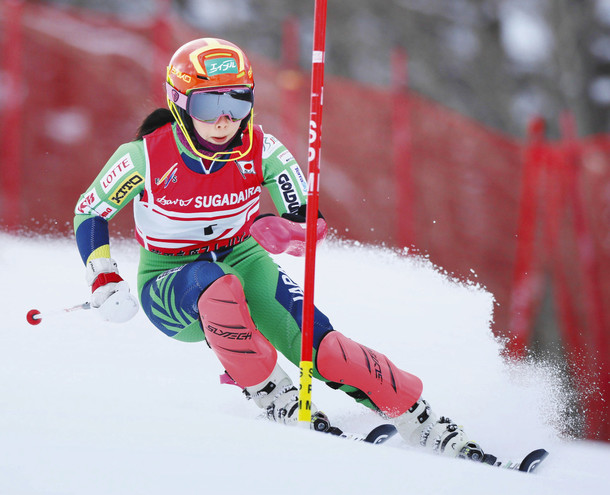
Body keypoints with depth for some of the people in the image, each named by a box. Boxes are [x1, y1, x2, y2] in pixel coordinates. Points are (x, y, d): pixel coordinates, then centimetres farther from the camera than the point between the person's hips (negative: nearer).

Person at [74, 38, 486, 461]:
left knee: (318, 345, -23)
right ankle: (275, 400, -24)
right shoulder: (146, 156, -19)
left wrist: (281, 233, -38)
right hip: (171, 288, -2)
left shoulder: (262, 151, -14)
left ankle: (427, 427, -19)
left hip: (243, 263, 2)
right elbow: (90, 214, -4)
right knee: (217, 285, -40)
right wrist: (104, 282, -16)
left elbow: (310, 225, -14)